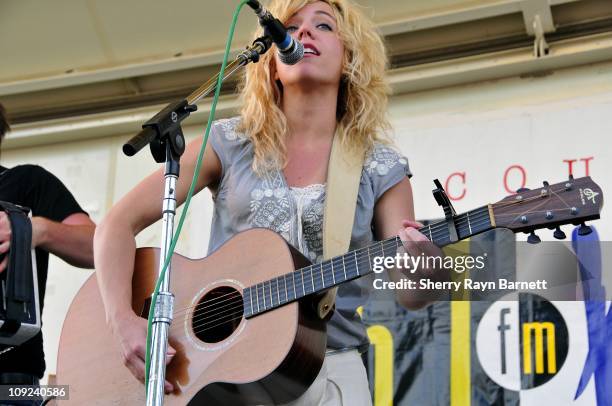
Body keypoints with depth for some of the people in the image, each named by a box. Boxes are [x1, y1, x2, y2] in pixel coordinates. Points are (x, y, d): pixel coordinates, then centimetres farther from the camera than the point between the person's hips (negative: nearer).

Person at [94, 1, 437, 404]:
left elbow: (410, 293, 3)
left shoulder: (382, 169, 5)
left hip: (326, 365, 1)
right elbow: (119, 223, 1)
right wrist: (124, 319, -13)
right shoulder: (230, 143, 3)